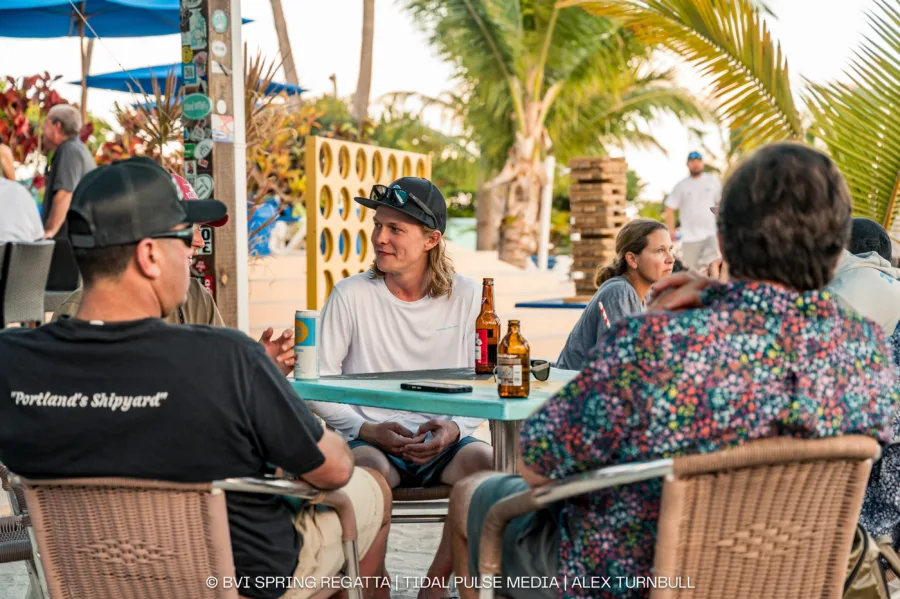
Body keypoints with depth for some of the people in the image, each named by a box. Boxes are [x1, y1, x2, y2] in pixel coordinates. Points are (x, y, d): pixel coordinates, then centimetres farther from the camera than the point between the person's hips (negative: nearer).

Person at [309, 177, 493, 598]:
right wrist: (368, 430, -15)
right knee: (366, 473, -35)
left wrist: (454, 429, -15)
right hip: (372, 439, -2)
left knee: (490, 468, -27)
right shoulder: (351, 295, -3)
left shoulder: (465, 297, 3)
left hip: (443, 440, 2)